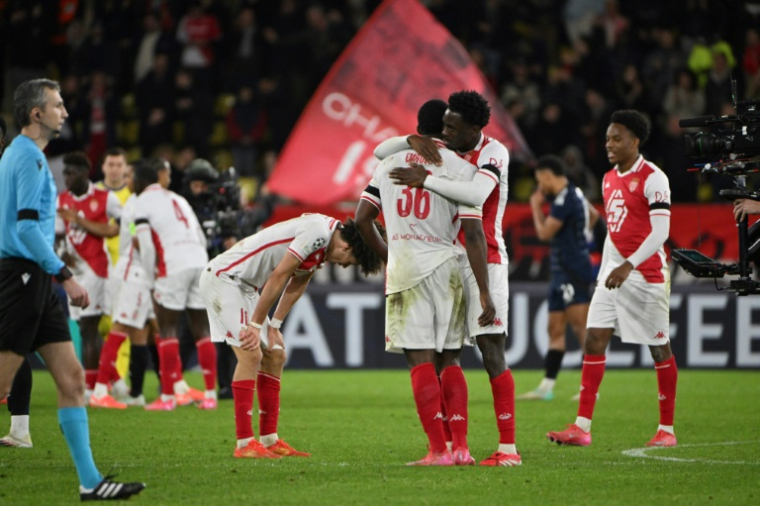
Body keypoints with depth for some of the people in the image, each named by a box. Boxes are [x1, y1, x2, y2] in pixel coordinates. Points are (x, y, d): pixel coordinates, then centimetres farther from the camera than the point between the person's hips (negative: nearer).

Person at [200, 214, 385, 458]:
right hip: (222, 278, -11)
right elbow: (279, 276, -23)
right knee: (251, 354, -17)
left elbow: (295, 287, 14)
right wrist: (256, 325, -18)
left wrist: (273, 327, 7)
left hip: (245, 286, 11)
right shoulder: (317, 232, -24)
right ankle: (244, 444, -16)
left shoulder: (323, 246, 8)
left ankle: (270, 440, 14)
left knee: (275, 356, 9)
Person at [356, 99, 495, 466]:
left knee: (421, 361, -2)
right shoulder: (462, 169, -1)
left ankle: (439, 450, -7)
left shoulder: (390, 163, 8)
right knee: (450, 359, 11)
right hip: (445, 267, 0)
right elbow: (473, 234, -7)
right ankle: (460, 447, 5)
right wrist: (484, 292, -6)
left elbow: (362, 218, 11)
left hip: (404, 268, 0)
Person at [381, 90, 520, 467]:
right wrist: (411, 140, -9)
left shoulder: (493, 153, -9)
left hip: (484, 263, -6)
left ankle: (508, 447, -9)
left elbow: (476, 194, -28)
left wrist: (425, 179, -25)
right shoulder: (442, 150, 9)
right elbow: (381, 153, 10)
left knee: (491, 352, -10)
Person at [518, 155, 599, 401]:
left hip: (573, 272, -11)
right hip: (563, 271, 11)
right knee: (555, 329, 10)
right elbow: (593, 214, 34)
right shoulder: (574, 194, 15)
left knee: (580, 326, -12)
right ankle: (546, 387, 11)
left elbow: (544, 232, -15)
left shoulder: (565, 200, -17)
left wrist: (536, 206, -2)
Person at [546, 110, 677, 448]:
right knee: (594, 341, -4)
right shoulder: (609, 179, 14)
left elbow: (660, 232, -18)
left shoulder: (653, 178, -11)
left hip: (646, 274, -7)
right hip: (613, 273, 7)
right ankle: (582, 428, -7)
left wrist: (628, 266, -27)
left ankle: (667, 429, 11)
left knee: (659, 348, 2)